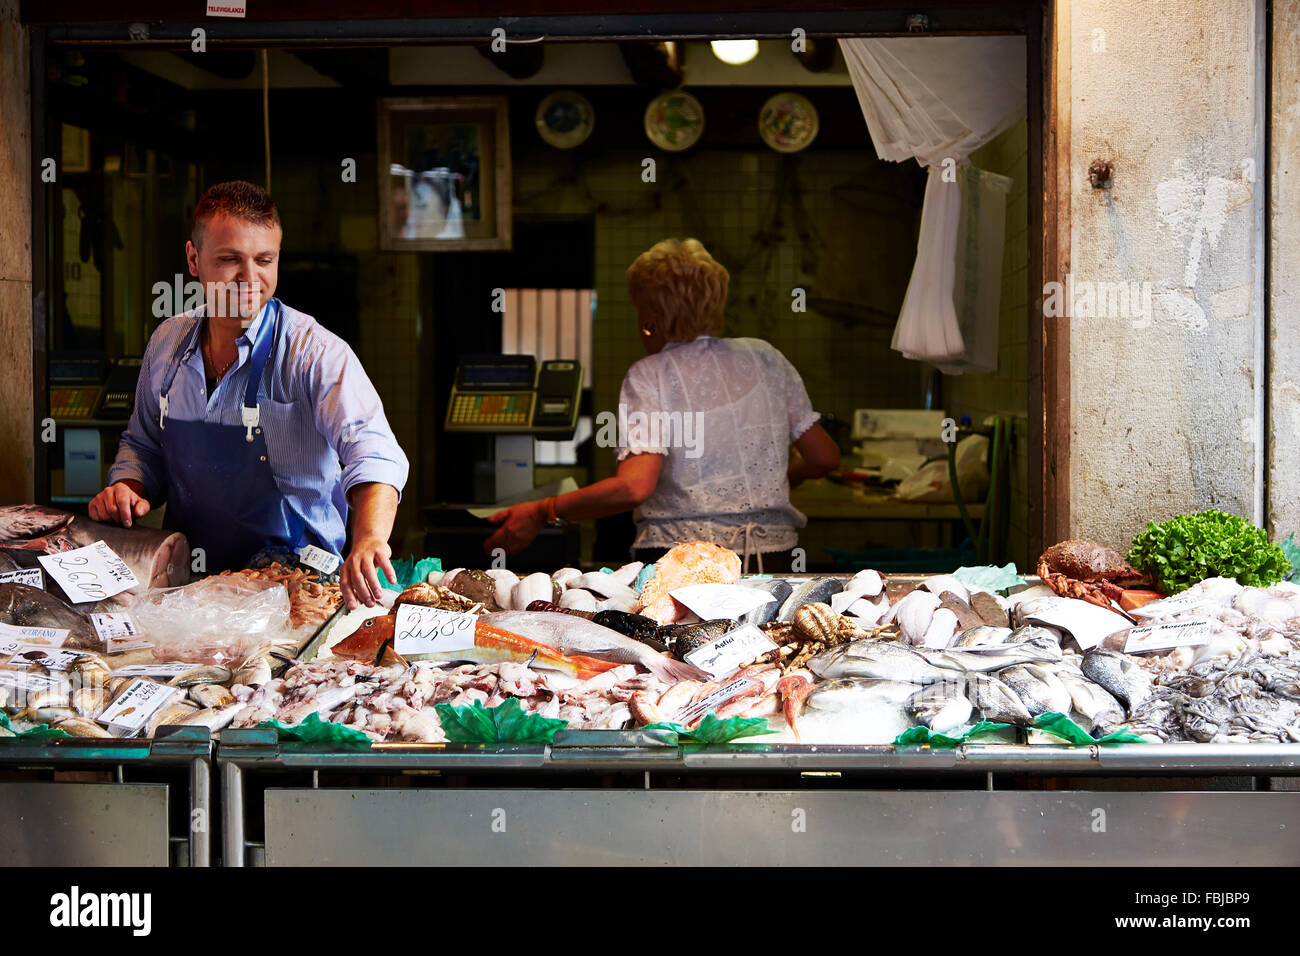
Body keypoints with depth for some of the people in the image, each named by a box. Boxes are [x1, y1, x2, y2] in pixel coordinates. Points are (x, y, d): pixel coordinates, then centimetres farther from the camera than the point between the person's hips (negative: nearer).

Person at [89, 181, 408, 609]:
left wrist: (369, 537, -50)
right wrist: (128, 488, 0)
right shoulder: (167, 341, 6)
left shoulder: (316, 353, -13)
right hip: (187, 580, 5)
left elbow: (370, 450, -30)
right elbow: (143, 443, 23)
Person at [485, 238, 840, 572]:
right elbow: (825, 457, 13)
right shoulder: (764, 358, 11)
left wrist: (542, 513, -6)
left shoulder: (650, 376, -3)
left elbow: (634, 487, -15)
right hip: (772, 561, 4)